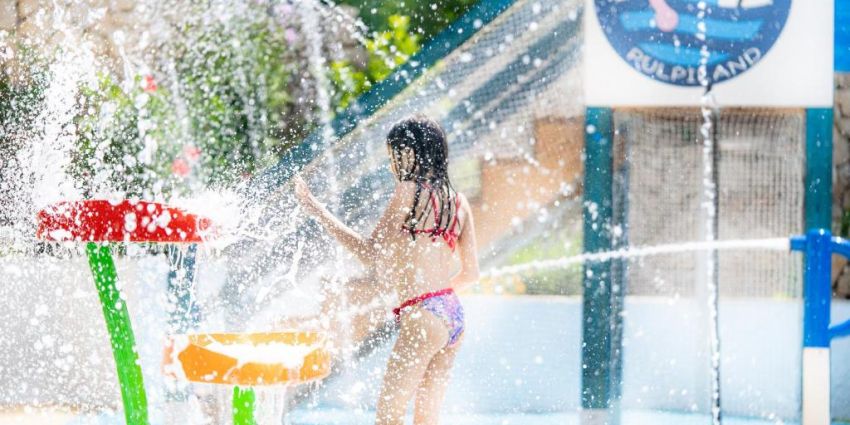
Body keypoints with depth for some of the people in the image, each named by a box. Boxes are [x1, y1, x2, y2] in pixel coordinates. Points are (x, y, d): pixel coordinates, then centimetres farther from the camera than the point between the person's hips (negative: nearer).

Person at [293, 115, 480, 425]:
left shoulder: (409, 190, -6)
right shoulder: (458, 202, 13)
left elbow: (371, 255, -6)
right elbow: (470, 273, 15)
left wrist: (317, 211, -1)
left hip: (421, 317, -8)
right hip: (453, 315, 8)